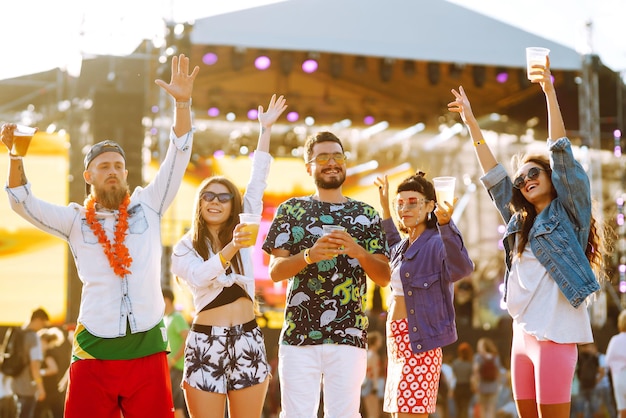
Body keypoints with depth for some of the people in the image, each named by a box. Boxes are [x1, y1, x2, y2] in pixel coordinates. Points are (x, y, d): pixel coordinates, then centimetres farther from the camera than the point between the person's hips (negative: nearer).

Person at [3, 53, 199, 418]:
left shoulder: (147, 206, 10)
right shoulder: (76, 221, 10)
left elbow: (178, 158, 3)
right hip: (94, 350, 0)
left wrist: (183, 103, -9)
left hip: (148, 348, 0)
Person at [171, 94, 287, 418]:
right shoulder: (184, 248, 3)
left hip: (248, 341, 2)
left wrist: (265, 129, 6)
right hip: (206, 343, -2)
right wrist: (231, 248, -32)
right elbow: (200, 277, -17)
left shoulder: (242, 231, 11)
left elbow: (257, 184, 7)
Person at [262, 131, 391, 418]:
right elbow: (275, 271, 1)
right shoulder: (291, 210, 9)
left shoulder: (366, 214, 12)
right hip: (298, 332, -1)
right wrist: (310, 255, -17)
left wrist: (359, 252, -12)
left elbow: (384, 277, 7)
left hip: (349, 334, 1)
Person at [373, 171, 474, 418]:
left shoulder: (437, 243, -11)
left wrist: (445, 224, -47)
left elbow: (461, 268, -33)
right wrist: (384, 205, 35)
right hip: (397, 341, 9)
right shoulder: (403, 246, 14)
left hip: (420, 341, -9)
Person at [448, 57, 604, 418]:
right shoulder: (520, 221, 19)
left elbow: (562, 154, -6)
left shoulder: (570, 211, 3)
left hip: (556, 334, -7)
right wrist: (471, 123, 22)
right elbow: (493, 175, 23)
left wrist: (550, 92, -13)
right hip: (522, 334, 7)